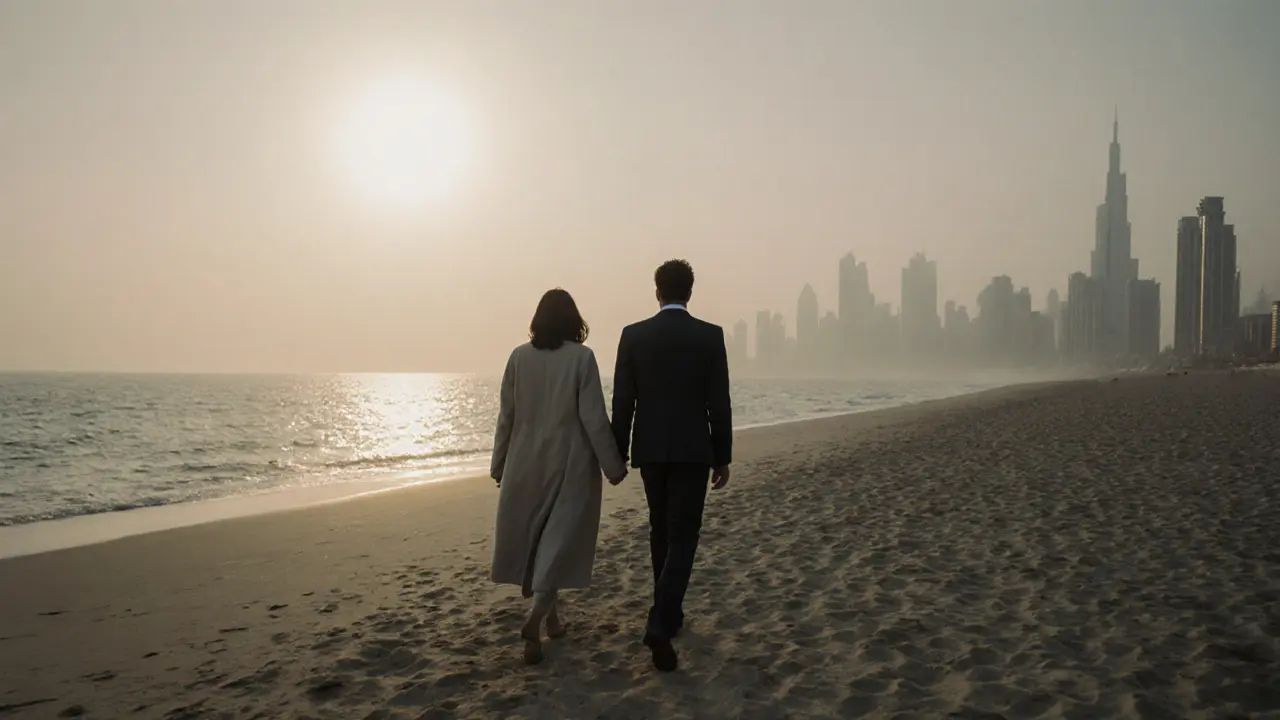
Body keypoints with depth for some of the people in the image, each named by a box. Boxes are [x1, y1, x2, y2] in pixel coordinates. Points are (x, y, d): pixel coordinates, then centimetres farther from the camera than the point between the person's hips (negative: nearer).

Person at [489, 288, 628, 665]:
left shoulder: (519, 356, -1)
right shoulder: (582, 357, -10)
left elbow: (507, 415, 3)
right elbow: (593, 417, -12)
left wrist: (499, 463, 12)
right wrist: (613, 464, -4)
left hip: (527, 462, 3)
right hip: (570, 462, -3)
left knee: (533, 537, 16)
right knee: (559, 541, 3)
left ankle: (550, 615, 28)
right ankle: (535, 618, -12)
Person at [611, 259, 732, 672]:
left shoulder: (633, 335, -1)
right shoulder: (710, 336, -5)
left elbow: (622, 403, -1)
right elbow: (719, 404, -5)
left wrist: (618, 455, 8)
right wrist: (723, 457, 4)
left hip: (650, 450, 3)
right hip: (692, 451, -2)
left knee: (662, 532, 19)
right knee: (682, 538, -1)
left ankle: (669, 613, 30)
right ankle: (660, 623, -16)